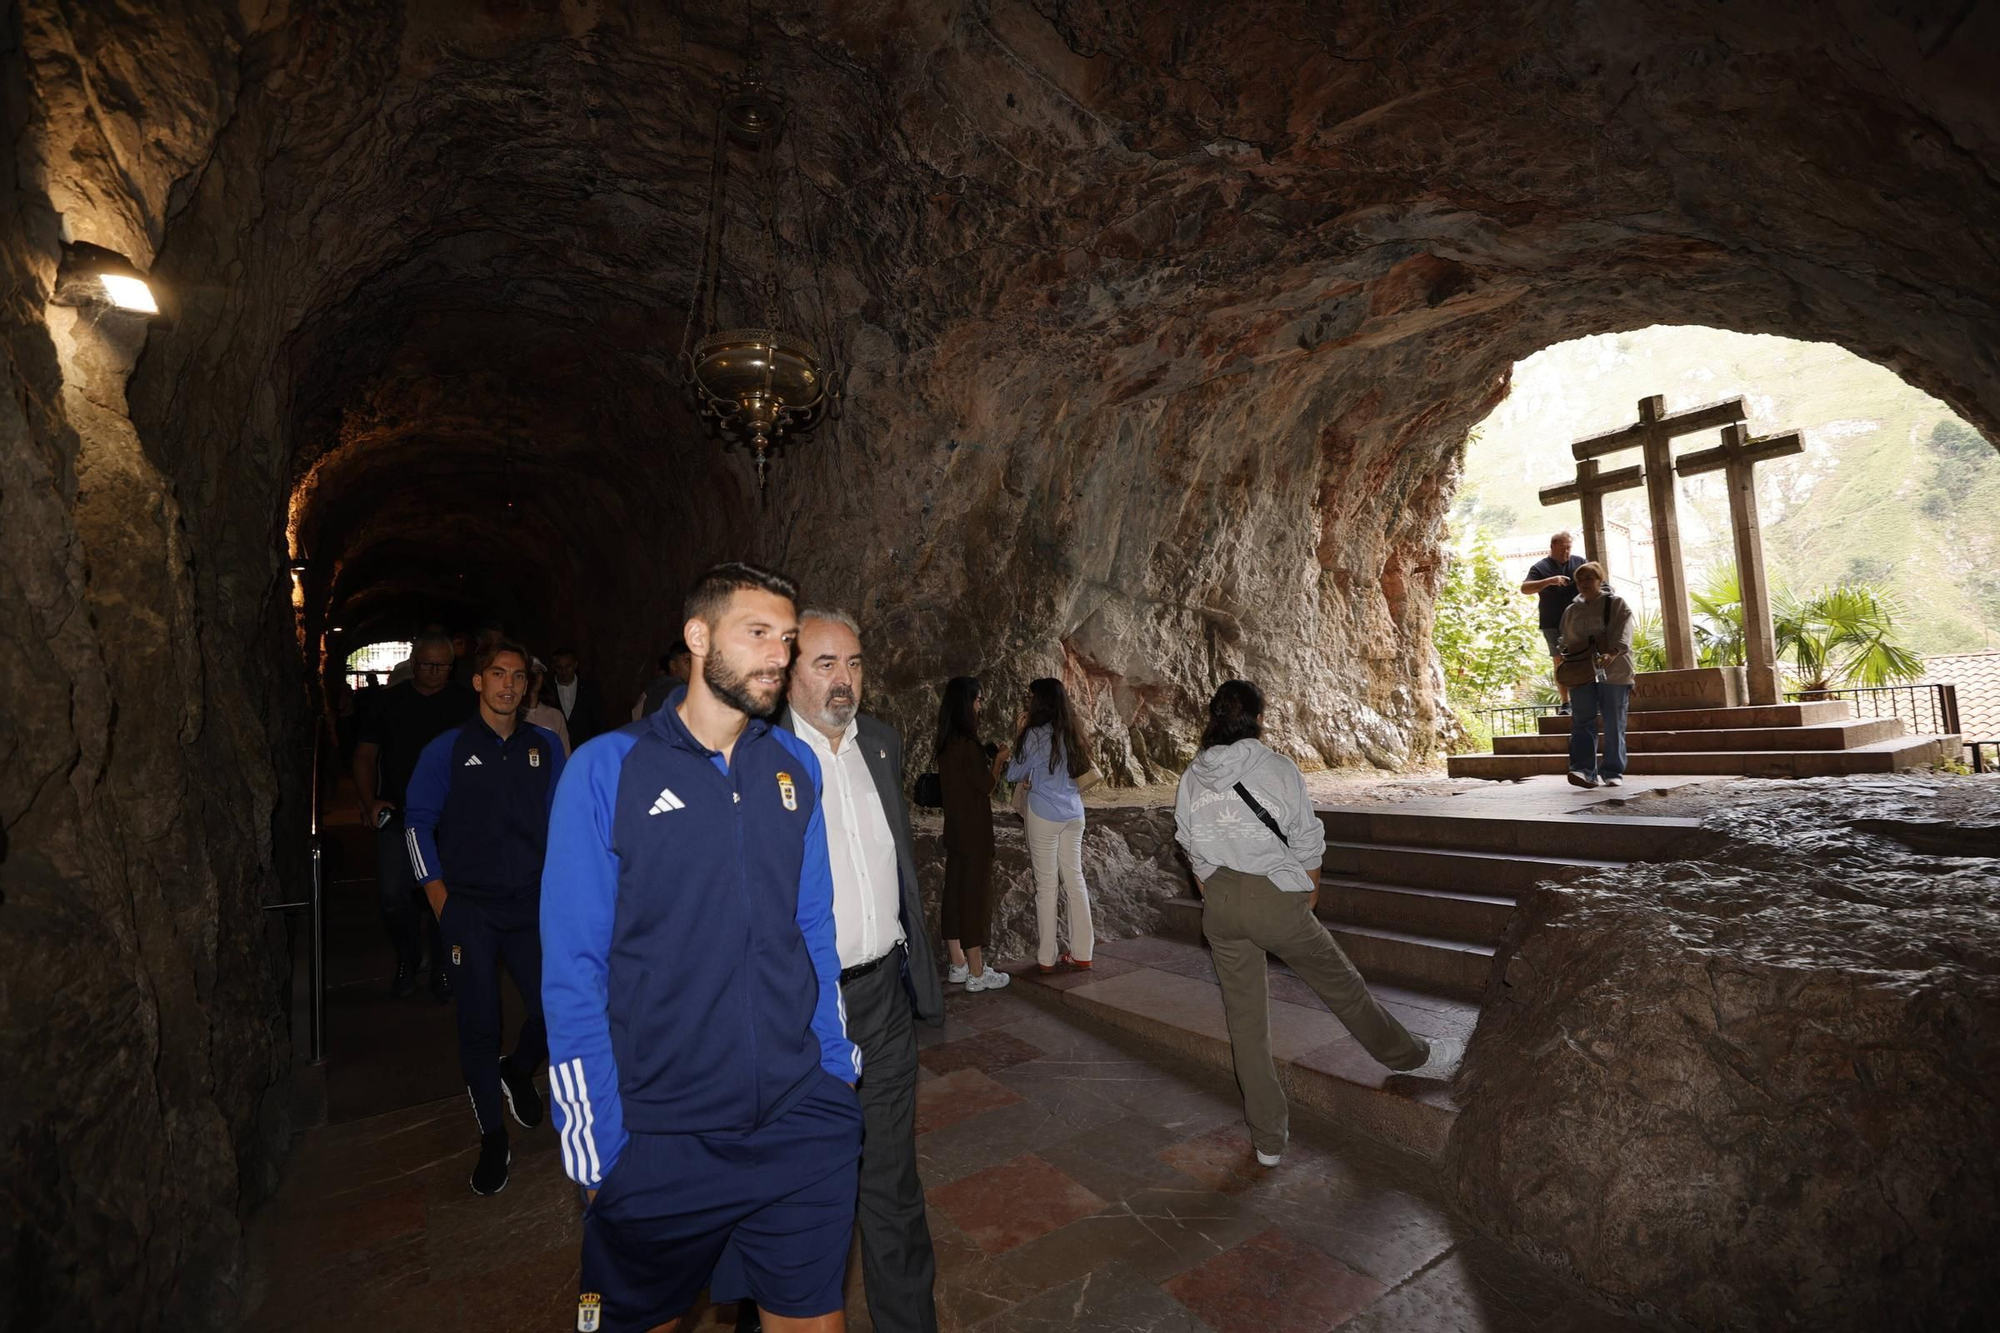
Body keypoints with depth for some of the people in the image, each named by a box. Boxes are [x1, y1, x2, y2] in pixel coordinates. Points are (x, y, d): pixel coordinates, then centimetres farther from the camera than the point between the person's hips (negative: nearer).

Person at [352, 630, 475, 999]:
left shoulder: (466, 703, 1)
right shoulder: (388, 702, 5)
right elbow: (364, 756, 11)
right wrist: (370, 802, -3)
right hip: (398, 816, 2)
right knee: (393, 896, 1)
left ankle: (442, 969, 20)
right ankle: (406, 962, 26)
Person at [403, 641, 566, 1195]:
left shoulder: (545, 746, 5)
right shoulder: (447, 749, -1)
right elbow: (419, 822, 3)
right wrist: (439, 897, -2)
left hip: (531, 904, 2)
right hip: (470, 908, -1)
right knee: (479, 1022, 3)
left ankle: (518, 1072, 33)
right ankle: (492, 1140, 21)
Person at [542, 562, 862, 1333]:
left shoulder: (795, 768, -1)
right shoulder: (610, 768, -11)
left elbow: (812, 931, 6)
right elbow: (574, 966, -9)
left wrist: (838, 1077, 6)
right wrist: (596, 1142, -8)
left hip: (803, 1127, 3)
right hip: (657, 1138, -2)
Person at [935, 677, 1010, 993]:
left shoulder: (946, 744, 6)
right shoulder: (967, 744, -20)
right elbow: (987, 787, -13)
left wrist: (990, 759, 16)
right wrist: (999, 759, 1)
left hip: (955, 827, 9)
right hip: (974, 828, -9)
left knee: (954, 892, 13)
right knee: (975, 895, -1)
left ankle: (959, 964, 24)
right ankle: (977, 973, 8)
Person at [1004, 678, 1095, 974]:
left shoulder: (1036, 735, -12)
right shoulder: (1070, 733, 6)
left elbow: (1014, 775, -3)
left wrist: (1019, 733, 2)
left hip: (1045, 816, -6)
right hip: (1073, 814, 6)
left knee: (1046, 884, 3)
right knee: (1075, 880, 11)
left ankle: (1046, 957, 10)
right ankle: (1082, 952, 16)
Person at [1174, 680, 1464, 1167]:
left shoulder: (1191, 779, 1)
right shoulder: (1278, 768, -9)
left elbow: (1194, 851, 8)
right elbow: (1307, 843, -2)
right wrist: (1308, 898, 13)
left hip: (1219, 905, 3)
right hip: (1275, 898, -3)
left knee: (1245, 1020, 12)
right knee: (1341, 984, 19)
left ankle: (1267, 1139, 23)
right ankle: (1413, 1056, 45)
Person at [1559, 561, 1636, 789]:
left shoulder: (1616, 603, 4)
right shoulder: (1571, 611, 16)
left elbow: (1623, 632, -12)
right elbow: (1566, 642, 21)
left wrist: (1612, 653, -29)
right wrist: (1563, 656, 1)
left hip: (1612, 673, -3)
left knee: (1614, 725, 2)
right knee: (1582, 723, -8)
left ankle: (1613, 772, 9)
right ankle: (1584, 770, -14)